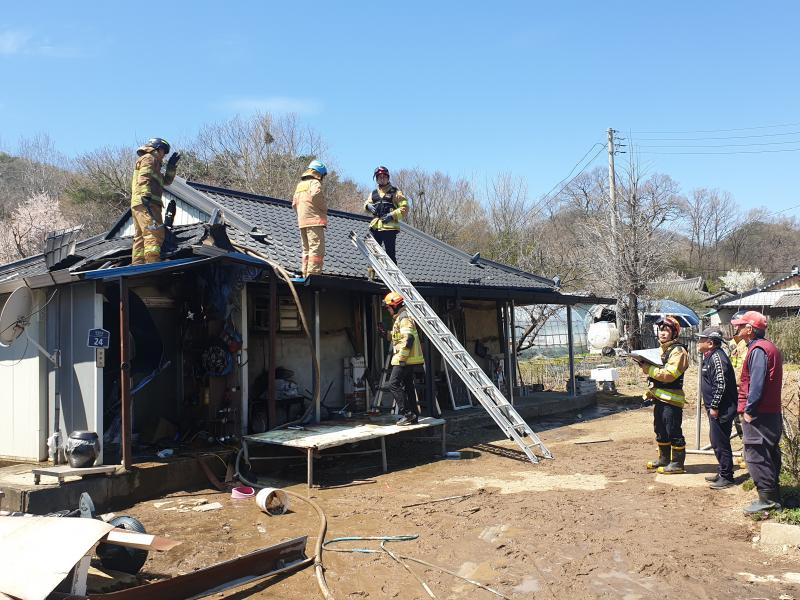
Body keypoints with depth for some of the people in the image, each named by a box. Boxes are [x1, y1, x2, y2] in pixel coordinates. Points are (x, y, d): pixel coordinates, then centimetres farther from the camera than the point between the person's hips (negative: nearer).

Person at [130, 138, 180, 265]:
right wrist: (146, 196, -25)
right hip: (146, 203, -11)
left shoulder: (153, 163, 34)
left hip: (137, 205, 11)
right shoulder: (149, 158, 4)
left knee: (140, 237, 8)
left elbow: (166, 181, 32)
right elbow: (143, 178, -13)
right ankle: (153, 263, -30)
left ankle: (137, 266, 6)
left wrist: (171, 166, 23)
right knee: (154, 233, -19)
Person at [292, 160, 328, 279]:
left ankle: (305, 274, 14)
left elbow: (294, 203, 21)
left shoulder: (300, 185, 23)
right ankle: (313, 274, -18)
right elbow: (316, 195, -23)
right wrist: (324, 207, -10)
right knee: (317, 249, -11)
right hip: (315, 221, -8)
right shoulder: (315, 182, -3)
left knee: (307, 250, 14)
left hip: (302, 222, 9)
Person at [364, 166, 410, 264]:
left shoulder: (395, 192, 2)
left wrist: (392, 215, -15)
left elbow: (405, 208, -4)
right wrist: (368, 206, 0)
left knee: (390, 253, -5)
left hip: (389, 227, -5)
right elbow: (366, 203, 25)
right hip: (375, 227, 5)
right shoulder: (374, 193, 17)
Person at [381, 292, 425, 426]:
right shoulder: (399, 318, 20)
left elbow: (408, 338, -22)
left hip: (405, 359, -10)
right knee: (408, 386, 12)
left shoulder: (404, 317, -13)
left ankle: (407, 413, -10)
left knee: (393, 384, -10)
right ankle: (413, 416, 15)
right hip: (408, 359, 10)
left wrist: (402, 357, -23)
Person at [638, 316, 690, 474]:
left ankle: (677, 463, 6)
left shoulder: (678, 351, -13)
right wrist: (650, 391, 11)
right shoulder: (662, 349, 18)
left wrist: (648, 369, -19)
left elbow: (669, 374, -23)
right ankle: (664, 458, 30)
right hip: (659, 397, 10)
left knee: (674, 432, -2)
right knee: (660, 430, 18)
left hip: (672, 399, -10)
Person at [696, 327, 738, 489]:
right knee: (716, 441, 17)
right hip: (715, 409, 11)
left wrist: (714, 407, -21)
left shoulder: (717, 357, -18)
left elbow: (721, 384, -24)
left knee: (720, 442, -4)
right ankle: (722, 472, 28)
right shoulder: (709, 357, 14)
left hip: (721, 410, -11)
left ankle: (726, 477, 5)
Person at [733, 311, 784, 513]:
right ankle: (773, 496, 23)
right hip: (771, 412, 10)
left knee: (756, 456, -6)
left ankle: (767, 499, -2)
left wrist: (749, 409, -18)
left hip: (758, 413, -10)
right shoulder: (770, 348, 17)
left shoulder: (758, 349, -15)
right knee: (770, 455, 15)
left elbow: (757, 383, -22)